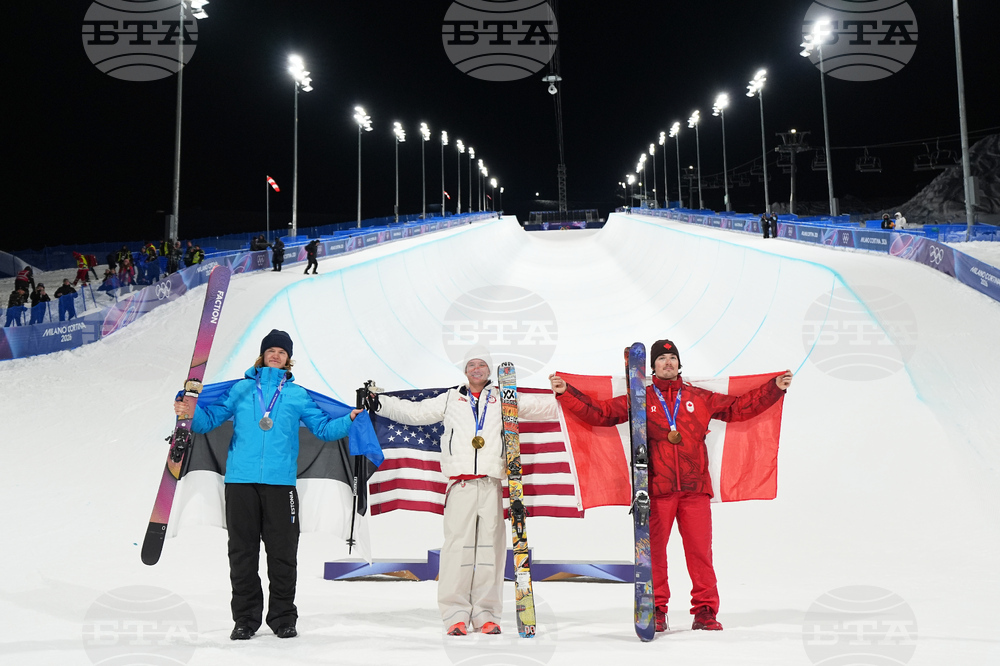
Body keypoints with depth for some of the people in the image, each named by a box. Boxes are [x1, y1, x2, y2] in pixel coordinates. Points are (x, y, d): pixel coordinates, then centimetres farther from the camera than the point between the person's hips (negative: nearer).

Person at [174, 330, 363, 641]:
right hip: (240, 481, 0)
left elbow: (323, 427, 12)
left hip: (280, 483, 0)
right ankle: (246, 618, 15)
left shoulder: (298, 395, 13)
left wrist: (350, 420, -4)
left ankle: (283, 618, 14)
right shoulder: (241, 389, 12)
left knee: (283, 552, 2)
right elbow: (212, 418, 8)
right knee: (242, 552, 5)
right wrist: (191, 413, -13)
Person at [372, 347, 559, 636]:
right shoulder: (450, 399, 19)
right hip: (460, 484, 0)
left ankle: (486, 613, 6)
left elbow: (541, 407, 15)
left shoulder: (503, 398, 17)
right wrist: (378, 402, 12)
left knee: (490, 545, -1)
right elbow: (413, 412, 19)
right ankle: (456, 614, -1)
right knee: (458, 544, -6)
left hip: (491, 484, 0)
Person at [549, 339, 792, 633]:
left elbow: (739, 408, 18)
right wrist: (566, 392, -2)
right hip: (656, 490, -1)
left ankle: (705, 611, 9)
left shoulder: (701, 398, 15)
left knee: (700, 550, -1)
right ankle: (655, 612, 11)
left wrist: (775, 388, 15)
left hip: (695, 489, 1)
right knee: (653, 550, 0)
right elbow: (599, 412, 7)